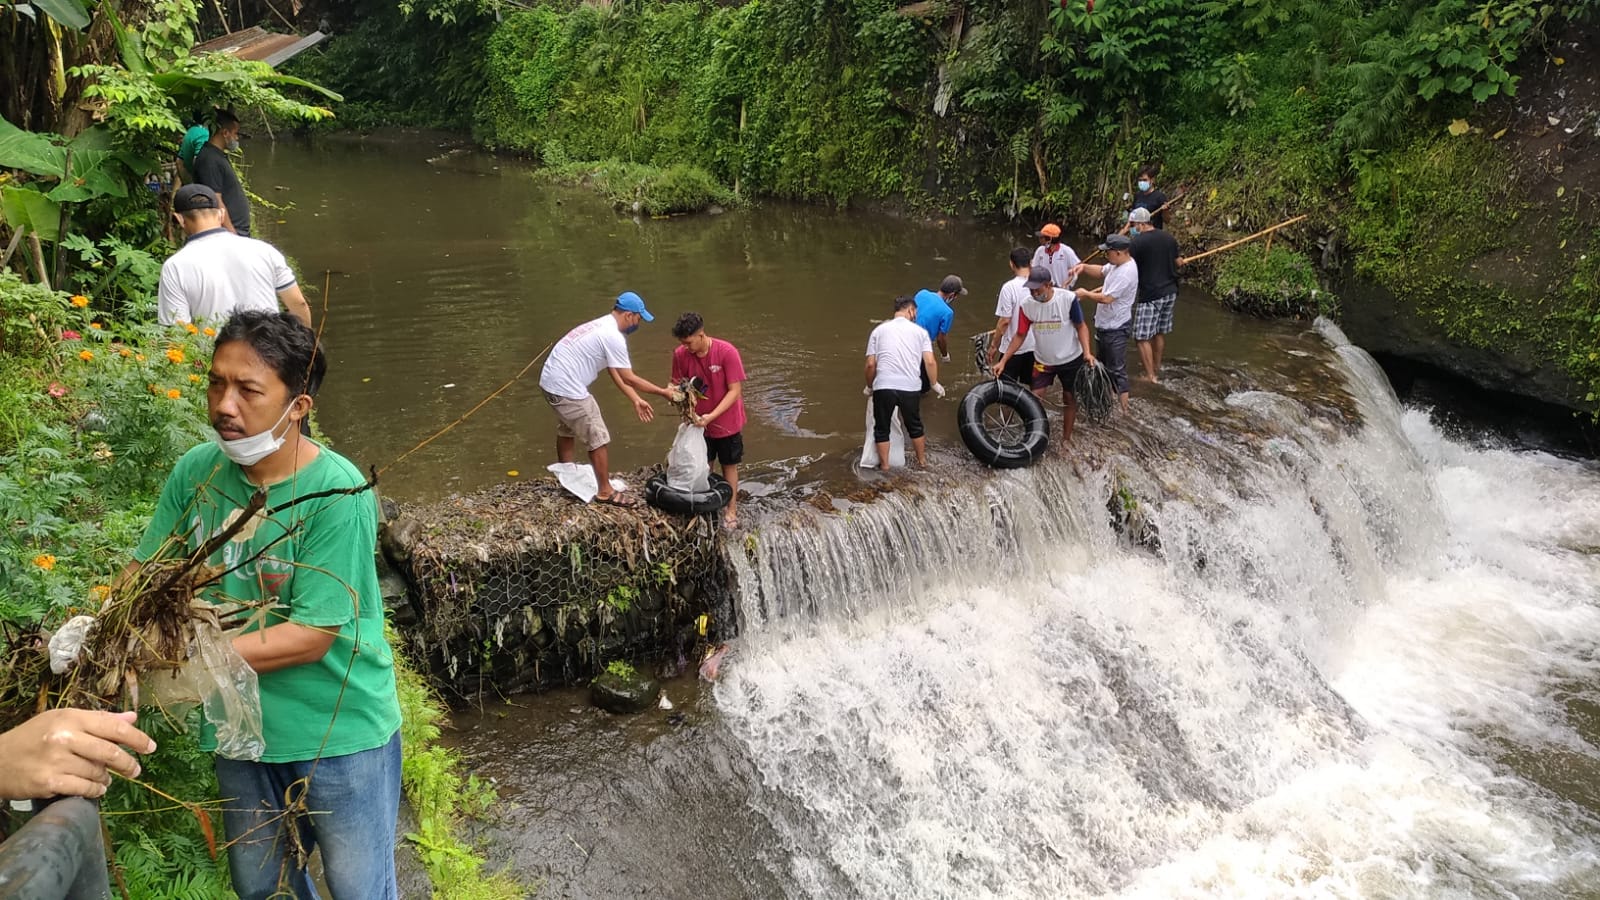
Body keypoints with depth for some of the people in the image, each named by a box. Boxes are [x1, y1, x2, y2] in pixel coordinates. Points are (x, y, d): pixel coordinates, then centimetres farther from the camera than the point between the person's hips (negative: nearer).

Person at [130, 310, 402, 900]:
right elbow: (145, 570, 0)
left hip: (340, 734, -5)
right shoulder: (197, 471, -8)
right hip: (240, 726, 5)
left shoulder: (337, 493, -24)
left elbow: (311, 637, -24)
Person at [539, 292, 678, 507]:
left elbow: (617, 374, 17)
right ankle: (605, 492, 10)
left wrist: (636, 400, 16)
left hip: (551, 381, 10)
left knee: (566, 431, 28)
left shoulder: (602, 327, 14)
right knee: (598, 439, 0)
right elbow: (629, 378, -15)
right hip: (567, 388, -10)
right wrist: (663, 392, -6)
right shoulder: (613, 337, -17)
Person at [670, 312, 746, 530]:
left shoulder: (727, 352, -25)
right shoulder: (681, 354, -14)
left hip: (726, 421, -3)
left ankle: (731, 510, 28)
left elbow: (735, 391, -21)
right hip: (699, 421, 3)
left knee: (729, 466, 13)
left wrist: (711, 416, -28)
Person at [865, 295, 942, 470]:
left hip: (883, 386, -1)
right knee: (914, 426, 21)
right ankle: (922, 460, 35)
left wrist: (869, 386, 21)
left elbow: (870, 364, 6)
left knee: (882, 428, 15)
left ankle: (884, 466, 17)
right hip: (910, 388, 1)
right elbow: (930, 362, 1)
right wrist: (935, 384, 15)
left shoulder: (879, 330, 12)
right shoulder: (920, 331, 11)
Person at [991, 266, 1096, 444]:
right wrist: (1003, 361, -9)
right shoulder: (1026, 305, -15)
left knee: (1069, 398, 11)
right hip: (1043, 362, 2)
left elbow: (1081, 326, -11)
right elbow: (1020, 335, -5)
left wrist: (1087, 352, -23)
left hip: (1071, 360, -2)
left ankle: (1066, 438, 27)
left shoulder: (1068, 299, -23)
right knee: (1034, 399, -5)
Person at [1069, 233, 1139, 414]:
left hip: (1115, 328, -11)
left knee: (1117, 370, -5)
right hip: (1106, 324, 11)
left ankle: (1124, 409, 1)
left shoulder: (1126, 273, -28)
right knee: (1104, 364, 24)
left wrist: (1085, 294, -13)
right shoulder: (1118, 264, 2)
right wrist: (1084, 267, -2)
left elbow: (1106, 298, -29)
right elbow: (1101, 271, 18)